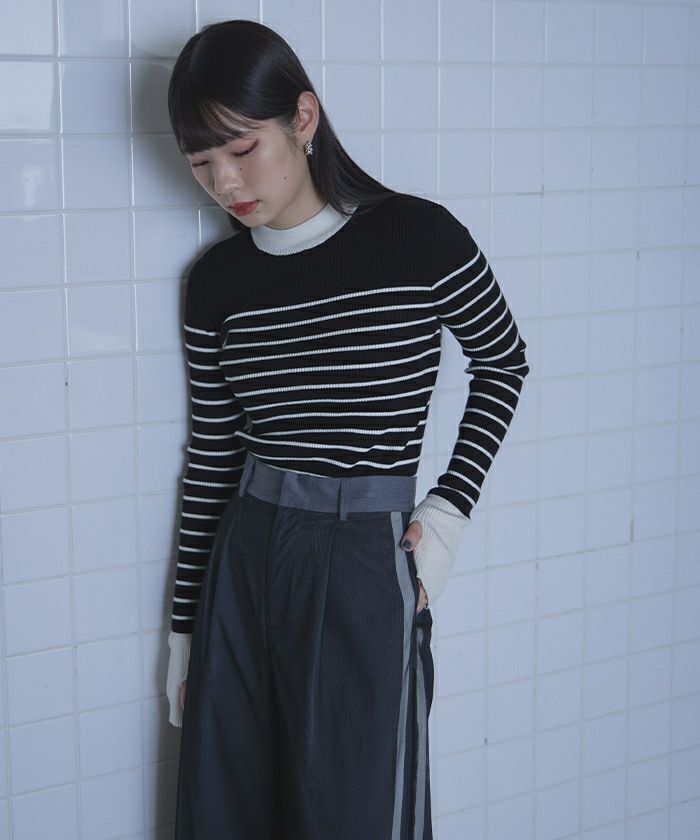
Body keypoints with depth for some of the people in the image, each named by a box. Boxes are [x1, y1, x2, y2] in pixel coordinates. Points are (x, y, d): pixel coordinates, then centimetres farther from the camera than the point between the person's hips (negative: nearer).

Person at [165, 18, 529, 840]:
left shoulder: (417, 238, -7)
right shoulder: (215, 281, 3)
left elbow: (503, 363, 8)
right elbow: (210, 458, 9)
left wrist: (448, 509, -2)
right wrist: (184, 632, 13)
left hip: (367, 570, -4)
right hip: (242, 565, 4)